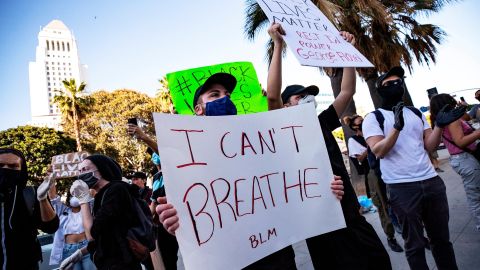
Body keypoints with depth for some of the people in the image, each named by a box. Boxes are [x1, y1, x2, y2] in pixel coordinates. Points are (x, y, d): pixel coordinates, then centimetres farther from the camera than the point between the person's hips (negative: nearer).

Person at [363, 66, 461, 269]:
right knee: (414, 243, 8)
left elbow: (429, 145, 10)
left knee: (441, 237, 19)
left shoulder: (416, 113, 14)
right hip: (401, 188, -5)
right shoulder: (373, 118, -3)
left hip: (431, 181, 5)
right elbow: (378, 151, -14)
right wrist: (397, 127, -26)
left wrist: (439, 125, -6)